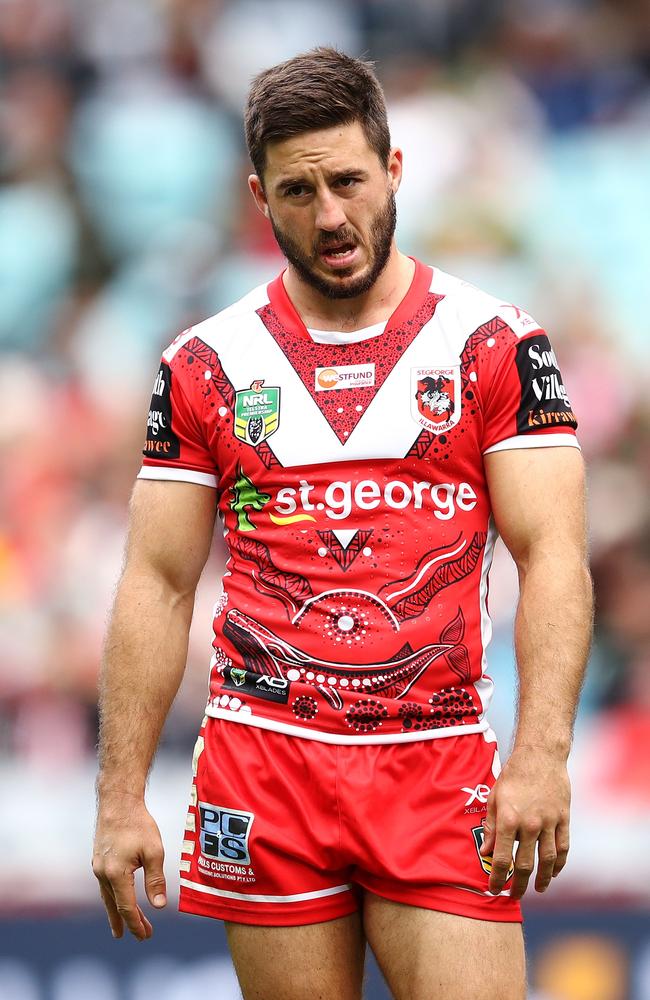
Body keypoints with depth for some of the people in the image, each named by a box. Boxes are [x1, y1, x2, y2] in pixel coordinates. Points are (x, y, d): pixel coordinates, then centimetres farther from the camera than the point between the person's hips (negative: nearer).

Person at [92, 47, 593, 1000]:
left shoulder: (495, 346, 2)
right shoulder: (205, 366, 7)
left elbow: (552, 554, -4)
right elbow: (157, 585, 8)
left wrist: (541, 754, -18)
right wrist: (121, 799, 1)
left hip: (441, 769, -1)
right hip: (264, 767, 1)